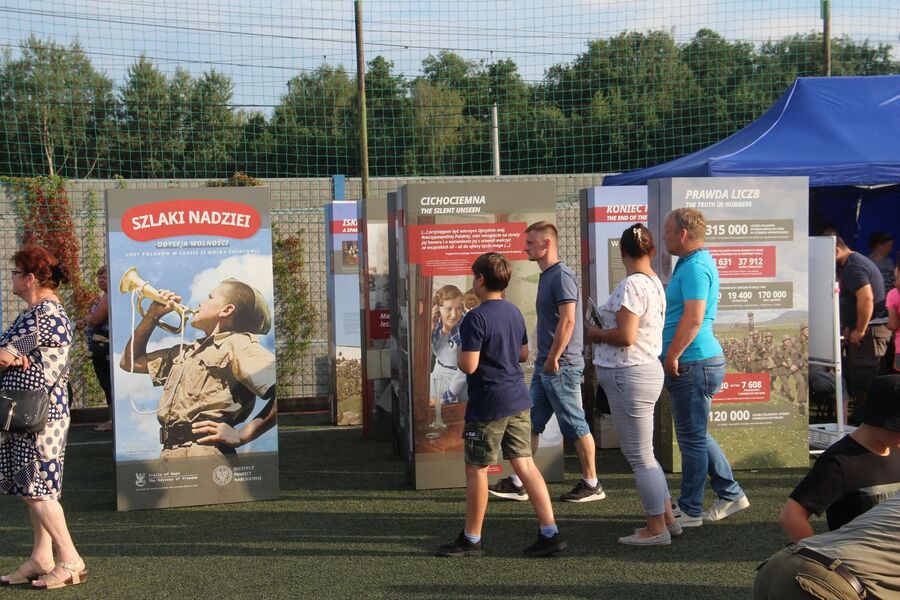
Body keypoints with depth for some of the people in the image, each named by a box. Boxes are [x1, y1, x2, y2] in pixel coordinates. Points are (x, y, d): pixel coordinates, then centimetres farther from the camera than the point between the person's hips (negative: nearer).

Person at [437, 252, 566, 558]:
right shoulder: (514, 312, 10)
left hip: (488, 404, -7)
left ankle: (471, 539, 14)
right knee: (524, 464, 8)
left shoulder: (476, 318, -16)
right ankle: (550, 533, 2)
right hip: (518, 400, 8)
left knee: (476, 468, 4)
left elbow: (469, 366, -20)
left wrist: (458, 357, 0)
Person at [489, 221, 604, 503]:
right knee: (530, 423, 10)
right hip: (545, 366, 10)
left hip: (561, 366, -10)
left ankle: (592, 484, 10)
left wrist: (553, 359, -19)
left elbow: (568, 321, -21)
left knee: (576, 426, 0)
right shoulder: (547, 276, 15)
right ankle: (518, 483, 14)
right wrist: (544, 360, 18)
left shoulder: (562, 276, -15)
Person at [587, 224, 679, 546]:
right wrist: (603, 330, 13)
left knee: (640, 456, 0)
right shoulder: (654, 282, 11)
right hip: (646, 370, 10)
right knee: (638, 452, 20)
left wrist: (594, 334, -8)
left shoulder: (632, 285, -18)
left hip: (630, 375, -10)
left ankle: (656, 529, 9)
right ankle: (667, 518, 25)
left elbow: (625, 336, -23)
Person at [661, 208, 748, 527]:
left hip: (693, 363, -11)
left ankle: (690, 510, 8)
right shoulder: (693, 263, 17)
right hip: (694, 363, 11)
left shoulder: (695, 267, -17)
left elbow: (693, 318, -26)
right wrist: (674, 357, 22)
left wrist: (672, 356, -21)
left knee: (692, 437, -1)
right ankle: (730, 494, 25)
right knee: (696, 435, 18)